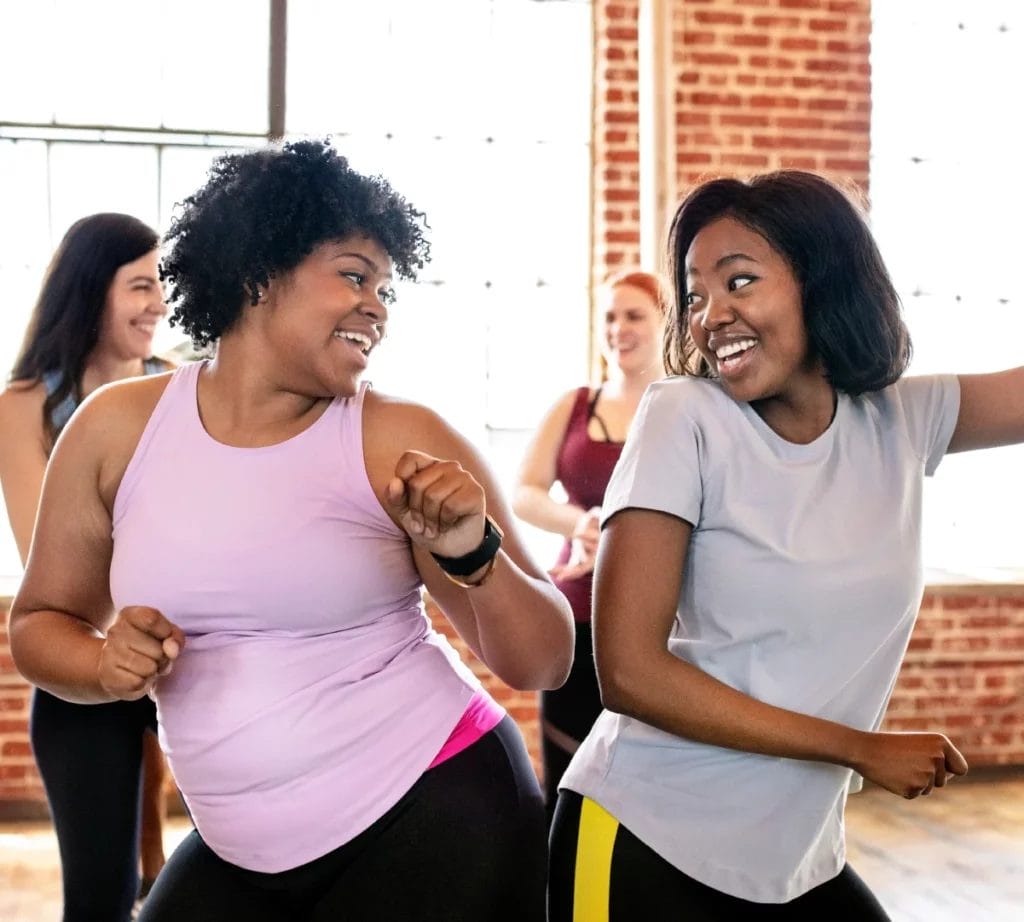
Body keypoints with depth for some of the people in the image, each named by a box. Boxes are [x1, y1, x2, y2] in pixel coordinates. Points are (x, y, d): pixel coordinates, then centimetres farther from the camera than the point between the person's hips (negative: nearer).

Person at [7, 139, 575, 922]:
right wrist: (108, 666, -10)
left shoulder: (403, 440, -9)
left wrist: (471, 555, -24)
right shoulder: (117, 429, -2)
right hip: (239, 856, 3)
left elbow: (543, 665, -7)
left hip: (435, 824, -3)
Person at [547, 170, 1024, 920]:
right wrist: (864, 749, -15)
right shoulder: (686, 419, -15)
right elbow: (629, 673, -19)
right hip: (648, 842, -5)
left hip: (798, 857, 5)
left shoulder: (904, 419, -1)